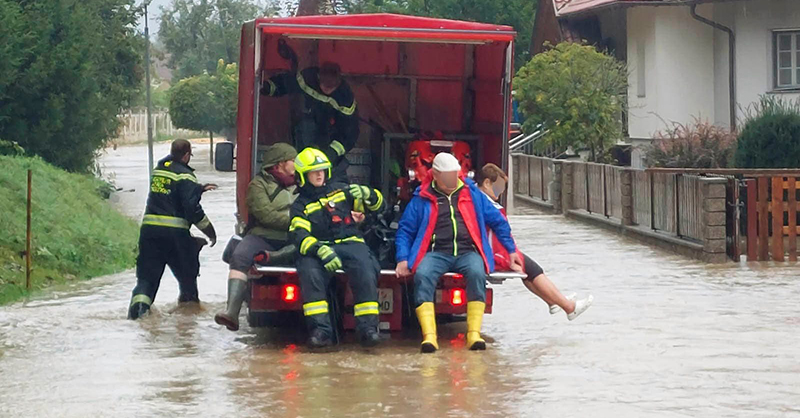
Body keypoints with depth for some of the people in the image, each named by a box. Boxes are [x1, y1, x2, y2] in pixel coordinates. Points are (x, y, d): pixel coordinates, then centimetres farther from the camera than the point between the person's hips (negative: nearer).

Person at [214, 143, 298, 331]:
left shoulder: (298, 185, 23)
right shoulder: (259, 184, 5)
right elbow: (266, 216, -8)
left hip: (291, 241, 3)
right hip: (263, 236, -3)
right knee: (240, 257, -33)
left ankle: (271, 257, -43)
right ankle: (232, 311, -44)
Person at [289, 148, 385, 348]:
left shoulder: (340, 190, 19)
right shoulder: (301, 205, 12)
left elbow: (377, 205, 19)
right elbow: (299, 235, -6)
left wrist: (367, 195, -6)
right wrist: (320, 250, -26)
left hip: (350, 242, 1)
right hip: (319, 247, -1)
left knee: (365, 270, -33)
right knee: (309, 271, -35)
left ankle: (368, 326, -32)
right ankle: (320, 329, -35)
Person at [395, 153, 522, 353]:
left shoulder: (472, 194, 18)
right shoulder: (422, 199, 14)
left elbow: (497, 221, 23)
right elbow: (405, 230, 15)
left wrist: (511, 250, 20)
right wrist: (403, 259, 0)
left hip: (467, 252, 1)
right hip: (437, 253, 0)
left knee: (477, 273, -35)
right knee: (422, 275, -34)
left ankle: (474, 334, -34)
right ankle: (429, 335, -41)